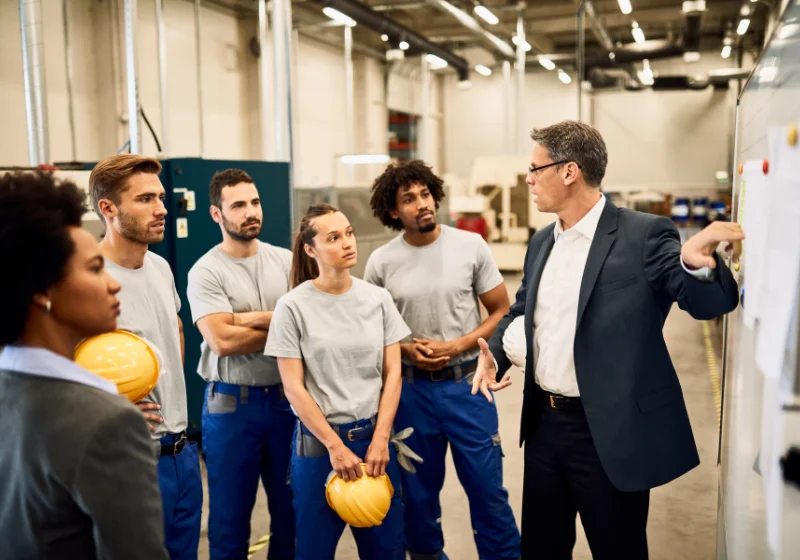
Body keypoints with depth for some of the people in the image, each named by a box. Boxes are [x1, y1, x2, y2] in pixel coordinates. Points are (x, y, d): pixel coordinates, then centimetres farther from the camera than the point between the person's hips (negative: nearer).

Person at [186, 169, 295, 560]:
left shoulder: (286, 261, 2)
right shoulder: (206, 272, -9)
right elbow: (222, 341, -20)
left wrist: (250, 318, -18)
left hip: (285, 397, 3)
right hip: (231, 404, -3)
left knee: (292, 506, 16)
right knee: (231, 513, 12)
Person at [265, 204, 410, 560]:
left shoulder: (378, 299, 1)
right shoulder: (293, 307, -9)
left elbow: (392, 374, 2)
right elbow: (293, 388, -9)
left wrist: (379, 440, -5)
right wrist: (335, 446, -10)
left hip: (374, 436, 3)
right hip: (318, 442, -3)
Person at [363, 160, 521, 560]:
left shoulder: (471, 246, -5)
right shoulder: (381, 262, -3)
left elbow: (501, 312, 0)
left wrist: (456, 346, -13)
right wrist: (405, 349, -12)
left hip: (467, 383, -1)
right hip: (412, 388, 1)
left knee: (487, 488, 4)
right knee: (418, 490, 16)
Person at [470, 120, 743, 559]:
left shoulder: (643, 235, -13)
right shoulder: (542, 242, 8)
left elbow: (708, 303, -18)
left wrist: (696, 263, -42)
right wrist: (493, 354, 1)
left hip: (610, 433, -6)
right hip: (543, 424, 6)